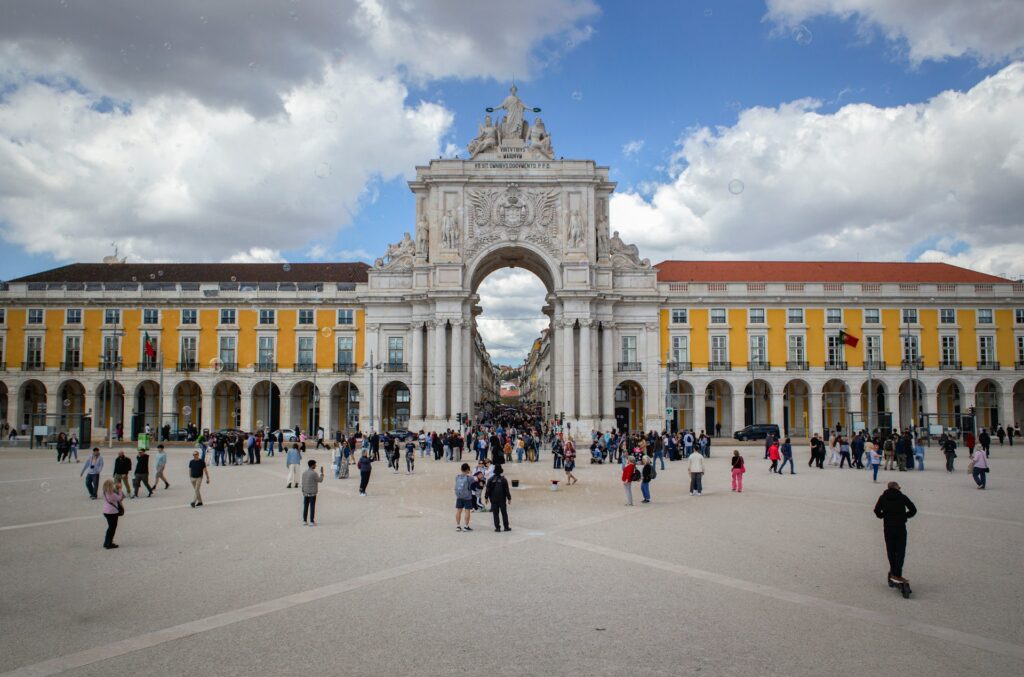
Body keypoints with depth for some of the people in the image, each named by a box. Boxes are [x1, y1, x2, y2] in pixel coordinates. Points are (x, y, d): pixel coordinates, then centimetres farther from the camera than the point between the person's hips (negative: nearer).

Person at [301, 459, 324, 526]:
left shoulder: (304, 473, 6)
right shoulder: (313, 473, -14)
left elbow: (303, 483, 10)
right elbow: (320, 480, -6)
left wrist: (303, 492, 17)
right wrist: (322, 472, 3)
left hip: (305, 493, 6)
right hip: (312, 493, -6)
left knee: (305, 507, 9)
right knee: (312, 507, -1)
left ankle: (304, 521, 11)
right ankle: (312, 522, 0)